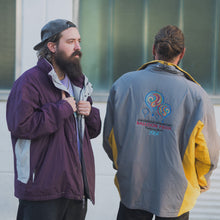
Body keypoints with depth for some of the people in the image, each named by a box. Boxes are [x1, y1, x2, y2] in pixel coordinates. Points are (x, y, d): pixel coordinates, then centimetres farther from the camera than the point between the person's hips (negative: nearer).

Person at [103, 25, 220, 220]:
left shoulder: (124, 83, -6)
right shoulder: (195, 94, -13)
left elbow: (110, 138, 2)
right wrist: (199, 183, 12)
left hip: (132, 188, 2)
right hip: (175, 196, -2)